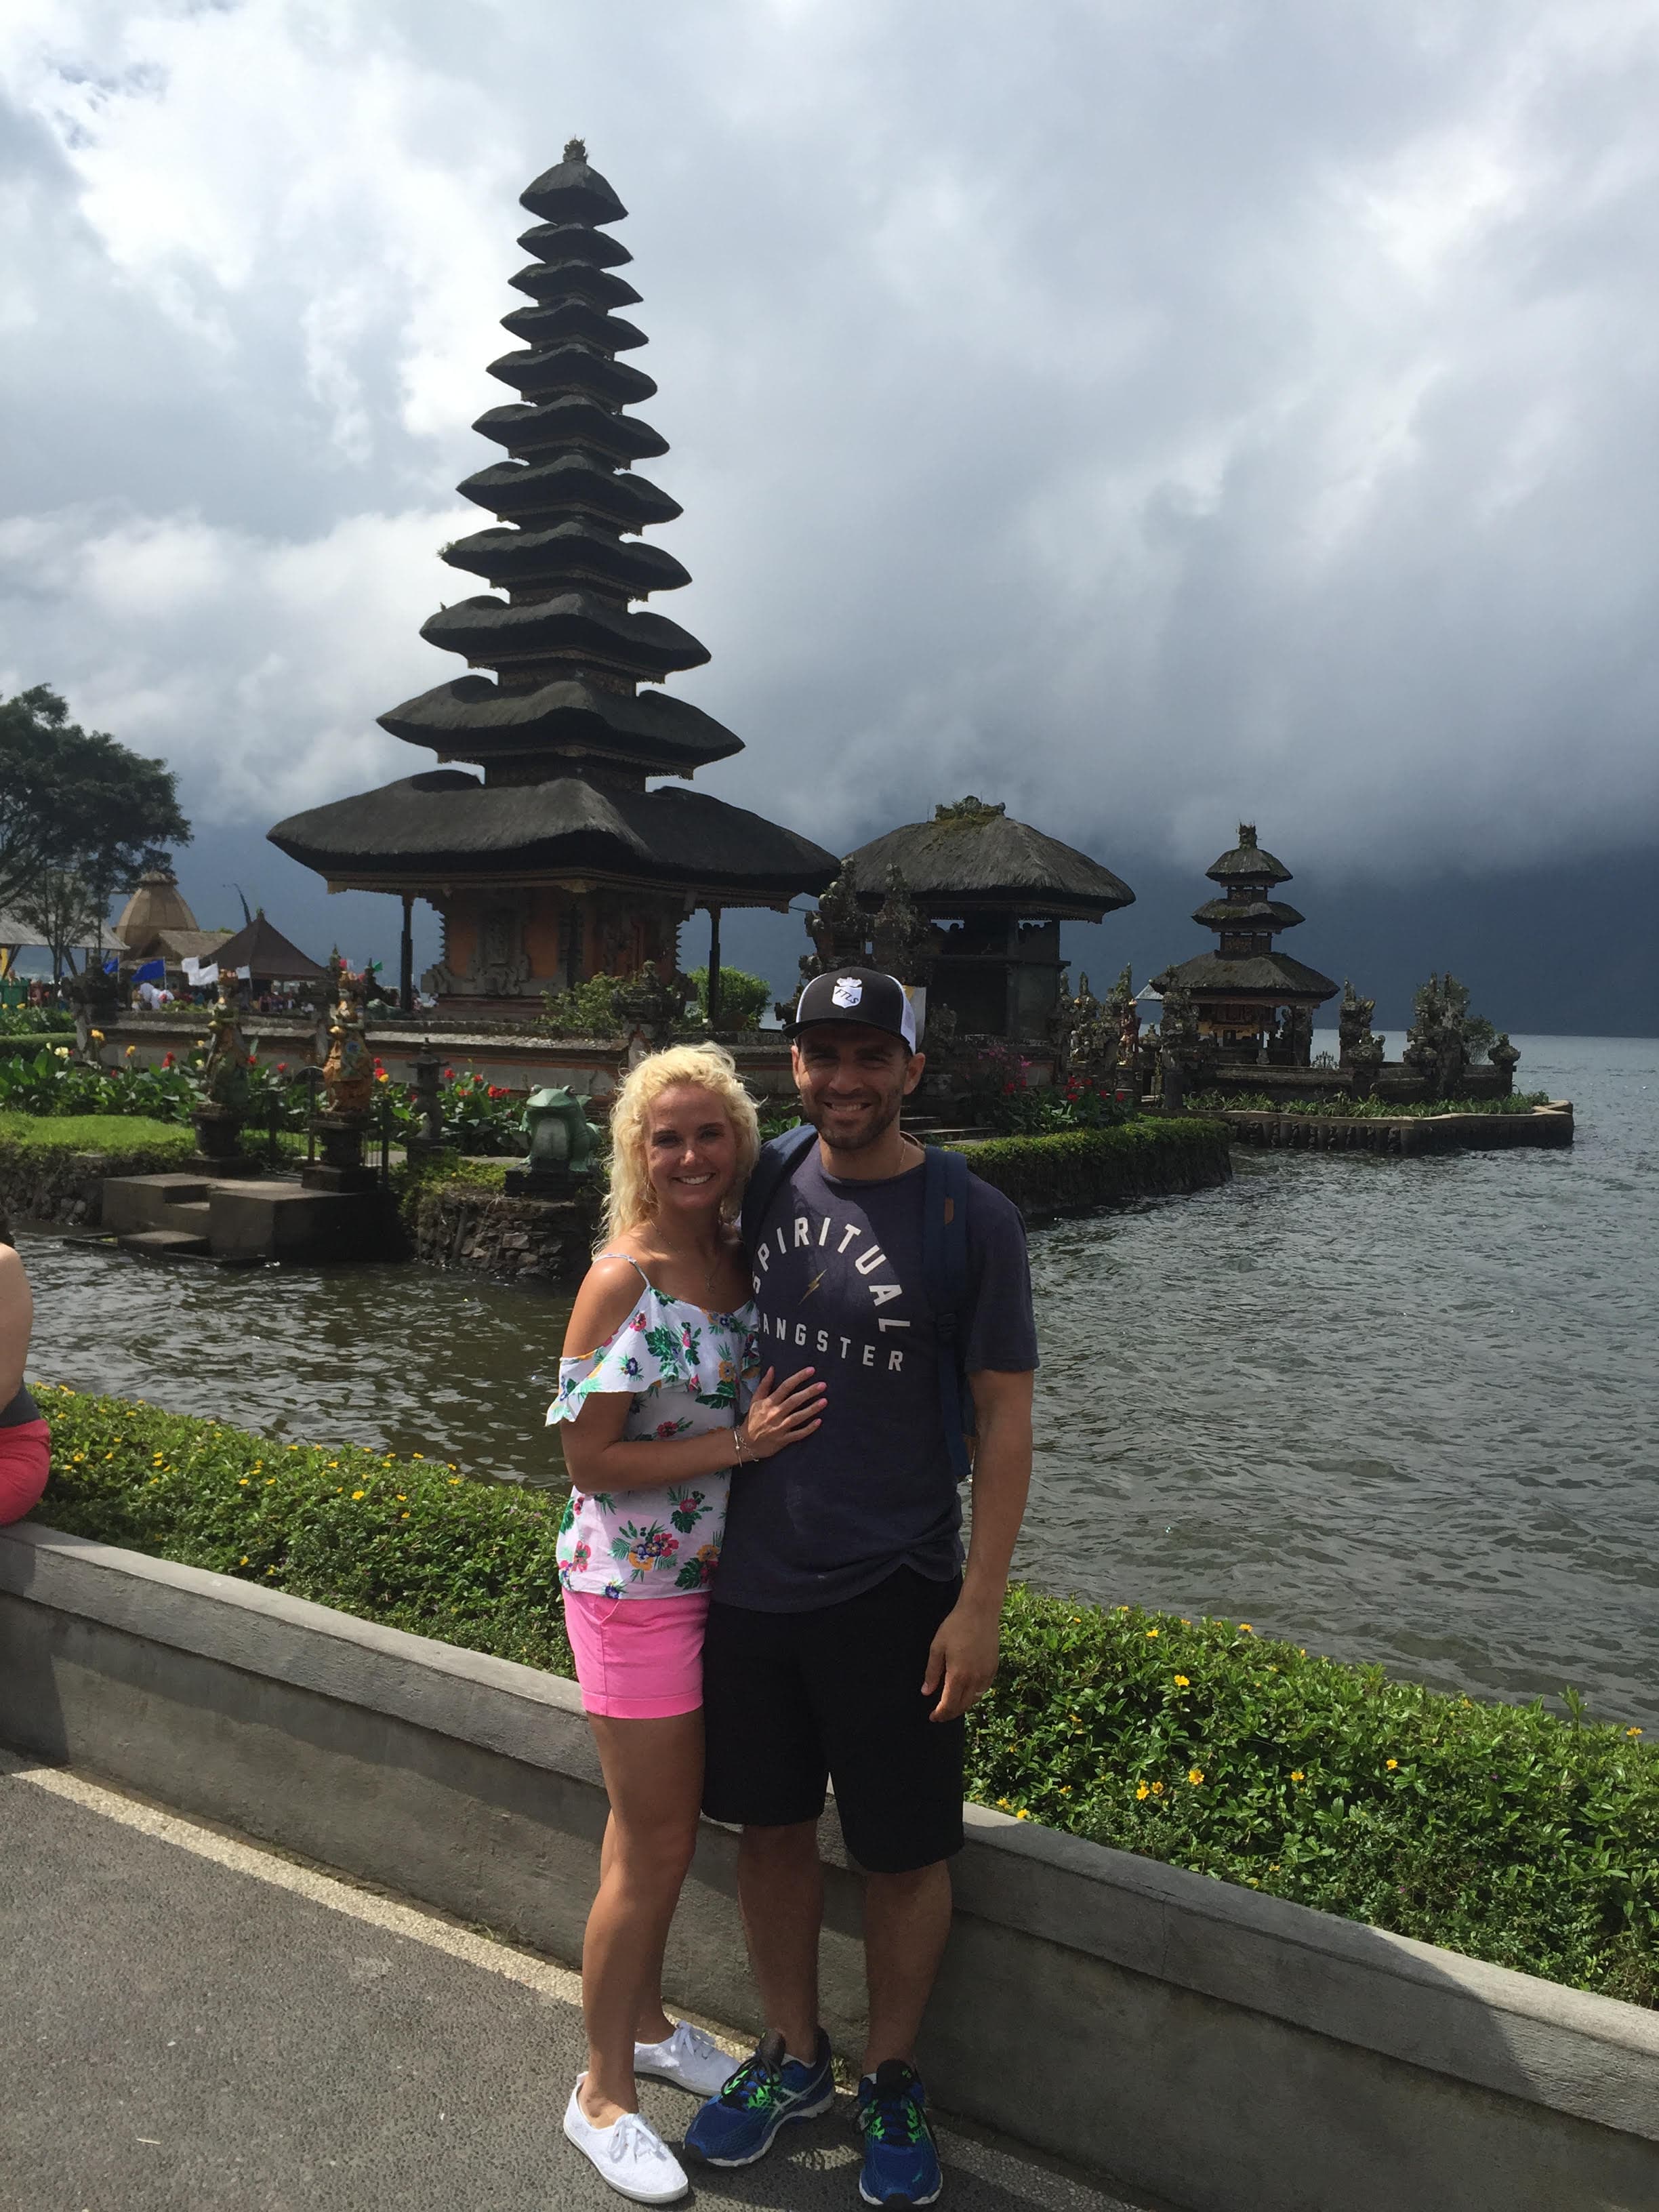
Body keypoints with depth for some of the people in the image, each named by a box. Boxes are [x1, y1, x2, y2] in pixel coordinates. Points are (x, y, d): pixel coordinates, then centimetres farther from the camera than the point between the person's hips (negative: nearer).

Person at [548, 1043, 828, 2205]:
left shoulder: (741, 1261, 1)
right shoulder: (623, 1280, -19)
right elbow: (590, 1460, -19)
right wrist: (740, 1443, -24)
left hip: (711, 1577, 6)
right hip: (634, 1588, -6)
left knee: (664, 1823, 22)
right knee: (653, 1845, 6)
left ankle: (646, 2022, 44)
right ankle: (603, 2092, 27)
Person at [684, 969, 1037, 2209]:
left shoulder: (971, 1219, -10)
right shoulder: (761, 1193, 1)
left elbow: (1005, 1422, -8)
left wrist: (979, 1607, -10)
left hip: (891, 1595, -3)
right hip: (751, 1581, 4)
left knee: (903, 1855, 12)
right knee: (773, 1828, 18)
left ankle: (893, 2082, 37)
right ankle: (794, 2059, 41)